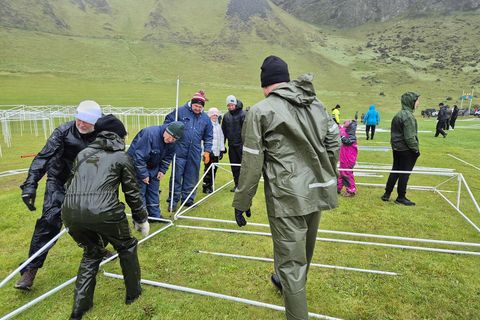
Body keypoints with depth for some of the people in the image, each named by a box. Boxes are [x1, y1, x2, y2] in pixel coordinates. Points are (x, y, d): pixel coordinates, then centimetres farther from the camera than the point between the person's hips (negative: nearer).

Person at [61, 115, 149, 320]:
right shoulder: (122, 157, 11)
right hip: (103, 211, -5)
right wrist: (141, 219, 25)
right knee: (126, 247, 24)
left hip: (70, 212, 5)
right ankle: (133, 293, 39)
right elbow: (132, 193, 13)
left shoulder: (83, 153, 23)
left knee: (92, 252, 31)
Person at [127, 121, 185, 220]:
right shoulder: (150, 133, -34)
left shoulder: (171, 143, -12)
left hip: (153, 167, 7)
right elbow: (139, 156, -32)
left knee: (154, 191, 12)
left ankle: (155, 215, 24)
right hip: (137, 165, -6)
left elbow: (168, 157, 7)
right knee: (140, 192, -4)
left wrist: (162, 170, -2)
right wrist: (143, 174, -25)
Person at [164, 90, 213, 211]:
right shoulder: (180, 111, -2)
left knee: (191, 178, 9)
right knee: (177, 176, 1)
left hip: (195, 153, 3)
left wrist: (207, 151, 7)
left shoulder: (206, 118, 8)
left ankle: (188, 199, 23)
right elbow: (168, 122, 5)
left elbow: (208, 137, 13)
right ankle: (173, 200, 11)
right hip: (179, 151, -3)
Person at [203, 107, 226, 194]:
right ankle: (206, 187, 5)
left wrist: (222, 150, 16)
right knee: (208, 170, -4)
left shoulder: (218, 126, 17)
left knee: (214, 170, 10)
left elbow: (221, 138, 20)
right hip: (209, 152, -7)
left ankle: (210, 186, 20)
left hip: (216, 152, 7)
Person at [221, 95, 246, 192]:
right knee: (234, 166, 10)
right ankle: (237, 184, 20)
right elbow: (223, 131, 15)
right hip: (231, 145, 5)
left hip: (241, 144, -5)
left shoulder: (242, 114, -8)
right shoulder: (226, 116, 10)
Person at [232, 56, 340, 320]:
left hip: (287, 197, -7)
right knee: (303, 250, 26)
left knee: (291, 261, 3)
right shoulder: (316, 104, 10)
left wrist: (241, 202, -1)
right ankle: (289, 283, 52)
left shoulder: (260, 111, -7)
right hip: (317, 191, 7)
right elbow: (334, 142, 11)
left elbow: (252, 162, -9)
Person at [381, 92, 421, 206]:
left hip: (396, 148, 9)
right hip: (407, 150, -9)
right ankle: (401, 198, 13)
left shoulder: (398, 115, 10)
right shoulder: (408, 116, -19)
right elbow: (410, 137, -21)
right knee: (405, 173, 2)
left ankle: (387, 194, 21)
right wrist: (416, 149, -11)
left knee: (395, 171, 16)